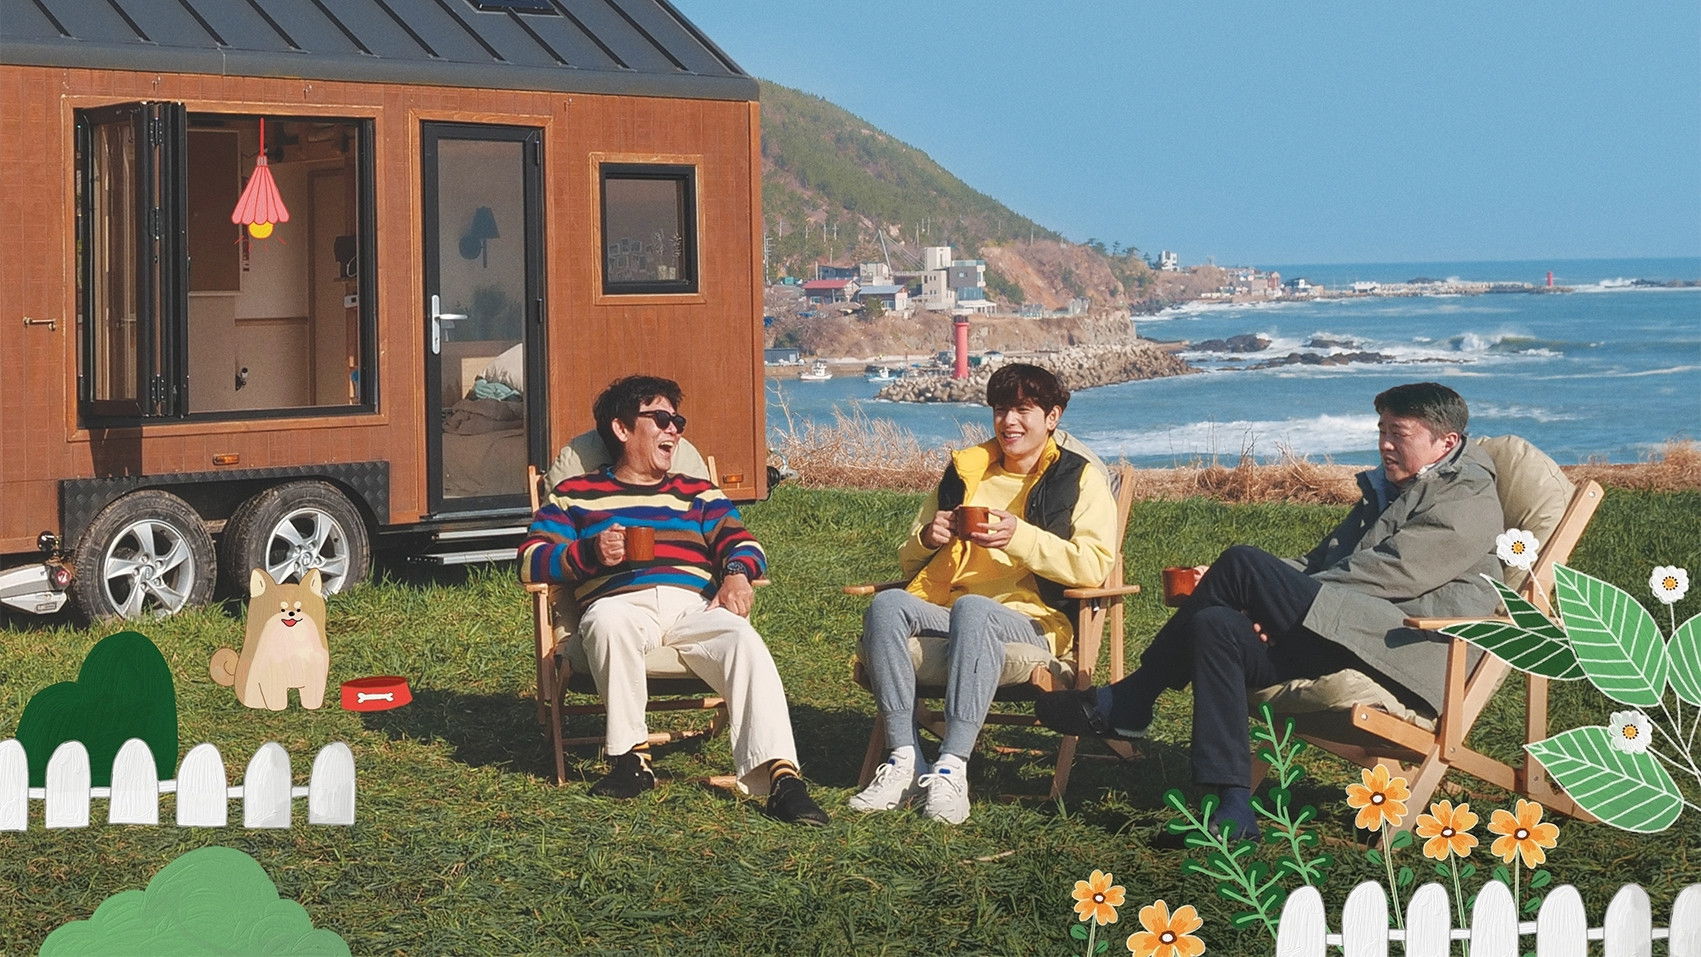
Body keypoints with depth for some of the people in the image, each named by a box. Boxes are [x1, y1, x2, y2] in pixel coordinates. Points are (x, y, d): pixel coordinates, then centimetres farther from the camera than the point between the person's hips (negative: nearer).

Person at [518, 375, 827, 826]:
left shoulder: (696, 494, 31)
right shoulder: (575, 494, 22)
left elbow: (739, 541, 14)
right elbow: (531, 560, 10)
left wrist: (737, 573, -10)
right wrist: (589, 552, -9)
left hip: (694, 606, 2)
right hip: (621, 602, -2)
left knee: (744, 640, -32)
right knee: (608, 620, -40)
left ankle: (780, 776, -44)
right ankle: (632, 756, -26)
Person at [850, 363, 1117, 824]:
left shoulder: (1080, 478, 9)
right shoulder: (964, 470, 22)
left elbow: (1093, 566, -8)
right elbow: (909, 562, 24)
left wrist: (1020, 537, -18)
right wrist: (926, 539, 0)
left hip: (1032, 622, -4)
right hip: (946, 610, 5)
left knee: (972, 609, -38)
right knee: (887, 605, -27)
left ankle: (952, 769, -43)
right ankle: (904, 760, -34)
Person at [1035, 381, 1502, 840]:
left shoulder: (1469, 501, 1)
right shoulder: (1382, 490, 31)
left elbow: (1395, 571, -11)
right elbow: (1318, 562, 26)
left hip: (1411, 642, -9)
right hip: (1339, 636, 9)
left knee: (1242, 563, -20)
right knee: (1214, 626, -18)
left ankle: (1128, 703, -12)